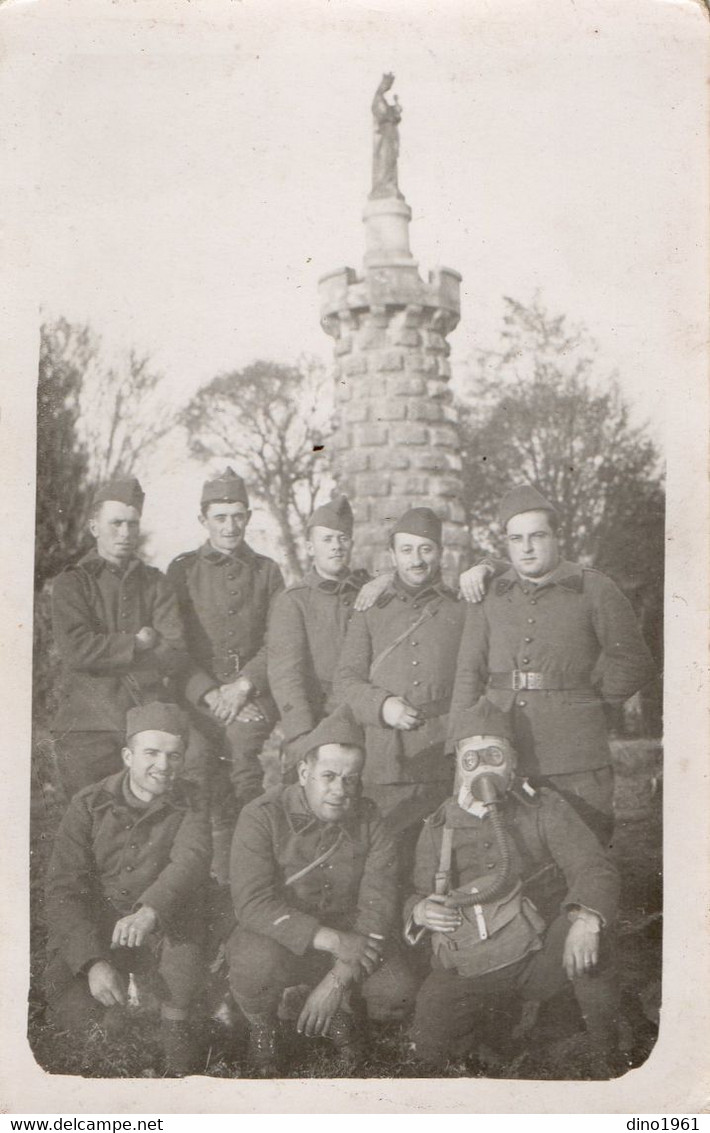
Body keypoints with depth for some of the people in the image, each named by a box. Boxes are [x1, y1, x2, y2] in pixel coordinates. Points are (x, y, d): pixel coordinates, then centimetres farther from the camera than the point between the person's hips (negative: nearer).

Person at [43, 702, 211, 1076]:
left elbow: (192, 859, -22)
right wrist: (93, 960, -26)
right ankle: (119, 1001, 8)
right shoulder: (88, 805, -4)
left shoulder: (190, 801, -2)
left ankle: (175, 1027, -8)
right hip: (90, 929, 0)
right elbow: (63, 890, -10)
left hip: (163, 925, 0)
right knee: (73, 1013, -23)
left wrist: (150, 910, -44)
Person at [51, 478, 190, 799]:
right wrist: (137, 644, -3)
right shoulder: (72, 583, 7)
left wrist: (107, 652, -6)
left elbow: (176, 654, 0)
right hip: (89, 725, -2)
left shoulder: (154, 583, 14)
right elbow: (76, 649, -10)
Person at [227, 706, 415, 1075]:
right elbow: (252, 903, -26)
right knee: (257, 961, -36)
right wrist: (332, 940, -33)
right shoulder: (262, 817, -16)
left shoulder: (368, 821, -5)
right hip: (280, 937, -3)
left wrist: (339, 979, -24)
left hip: (348, 936, 3)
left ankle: (342, 1009, 17)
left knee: (395, 995, -20)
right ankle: (261, 1028, 1)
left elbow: (379, 905, -12)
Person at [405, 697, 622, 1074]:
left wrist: (585, 918, -32)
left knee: (590, 928, -31)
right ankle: (499, 1016, 15)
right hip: (463, 974, 3)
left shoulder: (543, 809, 2)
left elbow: (594, 867, -10)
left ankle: (608, 1060, -14)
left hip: (536, 957, -2)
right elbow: (414, 897, 17)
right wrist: (419, 911, -10)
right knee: (428, 1051, -18)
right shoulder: (437, 829, 9)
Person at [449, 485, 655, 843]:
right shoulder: (489, 595, 11)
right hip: (501, 759, 2)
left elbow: (633, 662, 8)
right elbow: (468, 675, 11)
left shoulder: (594, 590, 3)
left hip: (577, 762, -2)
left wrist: (588, 701, 5)